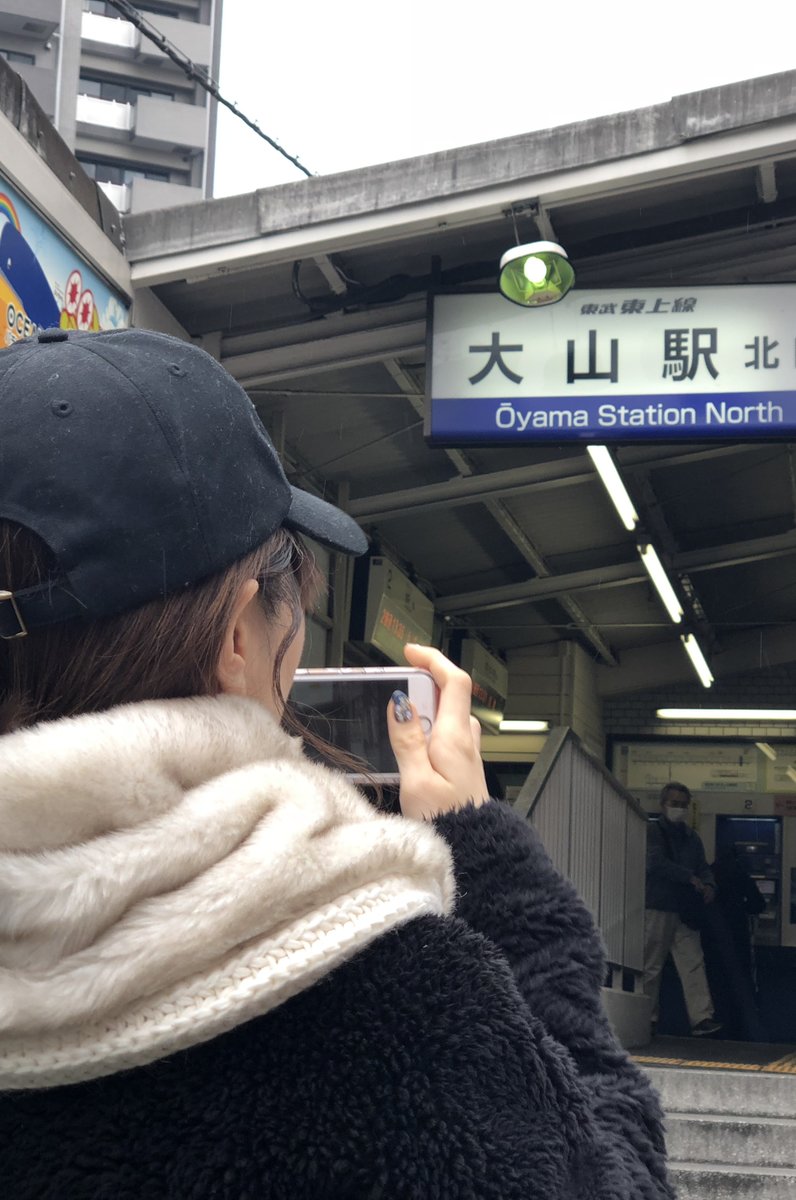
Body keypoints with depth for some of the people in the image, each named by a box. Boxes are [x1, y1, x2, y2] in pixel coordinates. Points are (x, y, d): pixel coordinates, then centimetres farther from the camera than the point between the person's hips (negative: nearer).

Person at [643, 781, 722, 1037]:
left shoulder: (692, 838, 19)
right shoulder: (652, 831, 0)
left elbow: (703, 867, 17)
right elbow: (656, 862, -14)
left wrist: (708, 886, -6)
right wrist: (690, 877, -16)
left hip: (685, 911, 5)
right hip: (657, 908, -5)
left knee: (693, 964, -5)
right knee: (651, 967, 0)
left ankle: (701, 1018, -10)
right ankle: (648, 1019, 7)